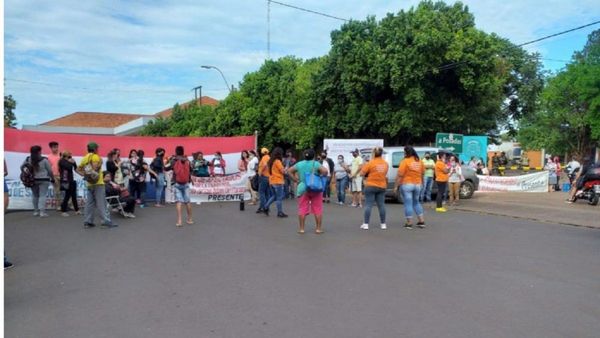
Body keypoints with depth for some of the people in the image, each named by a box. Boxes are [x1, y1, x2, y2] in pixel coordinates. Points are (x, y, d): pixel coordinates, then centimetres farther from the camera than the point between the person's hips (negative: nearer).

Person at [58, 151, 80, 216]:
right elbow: (69, 167, -22)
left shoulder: (70, 160, 15)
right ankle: (64, 211, 5)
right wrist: (71, 162, -5)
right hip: (65, 181, -7)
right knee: (67, 196, -4)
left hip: (71, 180, 7)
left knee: (74, 195, 9)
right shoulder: (62, 161, -7)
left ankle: (76, 210, 15)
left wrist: (74, 163, -4)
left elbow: (76, 168, 10)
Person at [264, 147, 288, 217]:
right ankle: (280, 212, 5)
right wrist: (285, 169, 5)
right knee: (279, 198, 0)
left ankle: (266, 208, 14)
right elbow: (283, 171, -16)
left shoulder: (270, 161, 9)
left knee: (274, 196, 20)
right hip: (278, 182, -8)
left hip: (271, 181, 8)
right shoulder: (278, 161, -14)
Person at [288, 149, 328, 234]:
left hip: (303, 189, 3)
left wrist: (296, 180, 7)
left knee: (302, 209, 7)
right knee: (317, 209, 5)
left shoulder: (299, 164, 6)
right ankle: (318, 228, 8)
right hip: (315, 189, -2)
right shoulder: (315, 164, -5)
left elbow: (290, 171, 8)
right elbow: (325, 171, -18)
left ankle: (301, 228, 10)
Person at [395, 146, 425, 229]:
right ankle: (421, 221, 20)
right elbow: (422, 173, 15)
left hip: (407, 184, -6)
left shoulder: (405, 161, -12)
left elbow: (399, 175, -15)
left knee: (408, 203, -1)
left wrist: (396, 186, -10)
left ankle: (409, 223, 1)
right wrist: (421, 183, 28)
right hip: (417, 184, 6)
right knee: (416, 202, 20)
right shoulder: (419, 161, 7)